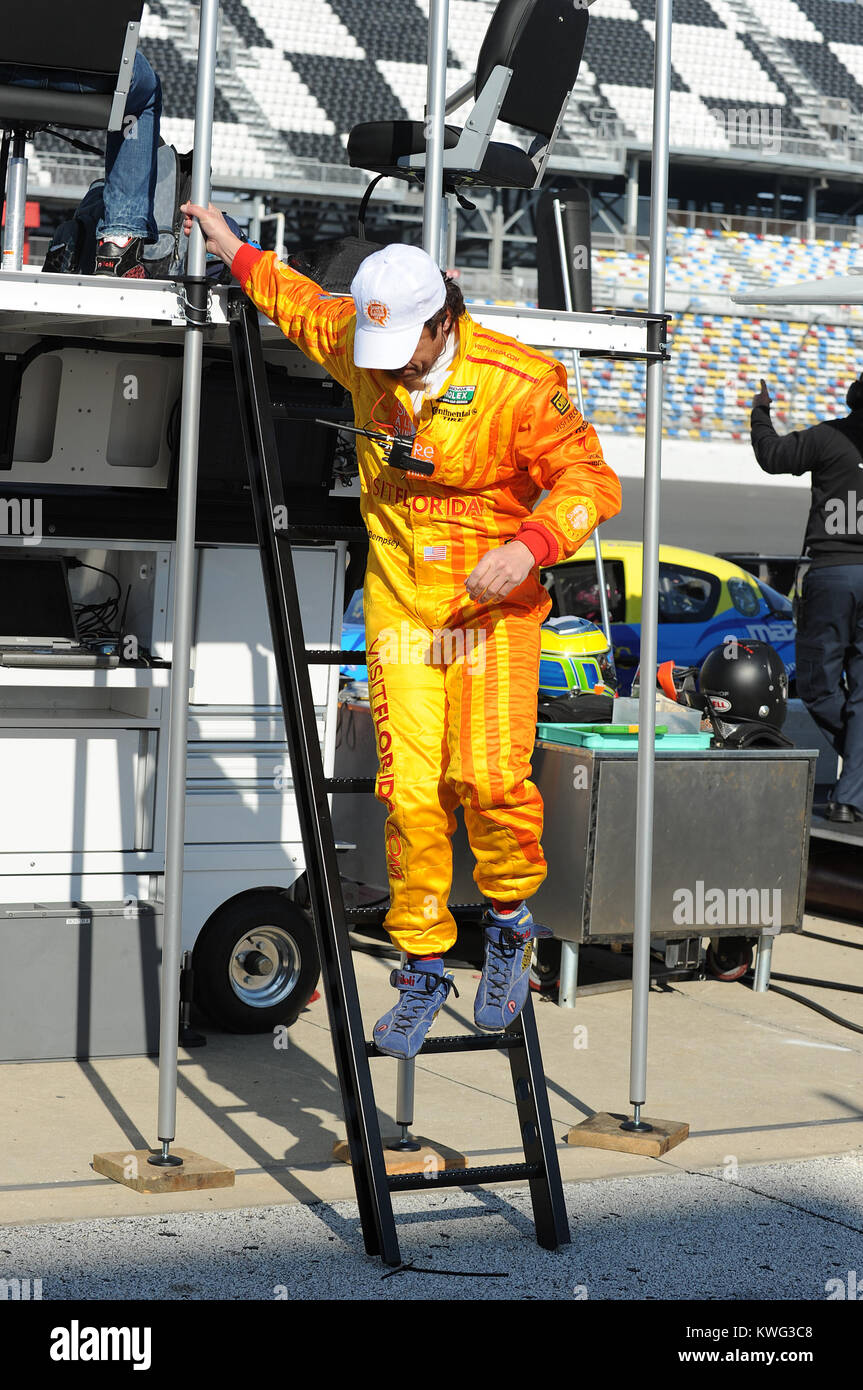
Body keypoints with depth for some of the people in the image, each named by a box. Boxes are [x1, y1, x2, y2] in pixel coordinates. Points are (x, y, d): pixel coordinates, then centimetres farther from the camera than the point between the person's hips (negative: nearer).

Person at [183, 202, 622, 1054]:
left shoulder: (516, 384, -14)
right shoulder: (358, 345, 2)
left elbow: (590, 479, -16)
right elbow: (304, 305, 25)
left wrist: (529, 545, -32)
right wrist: (237, 255, 32)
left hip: (493, 601, -3)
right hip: (400, 601, 4)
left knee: (488, 773, -17)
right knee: (408, 786, -4)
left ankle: (509, 920, 11)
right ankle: (422, 966, 9)